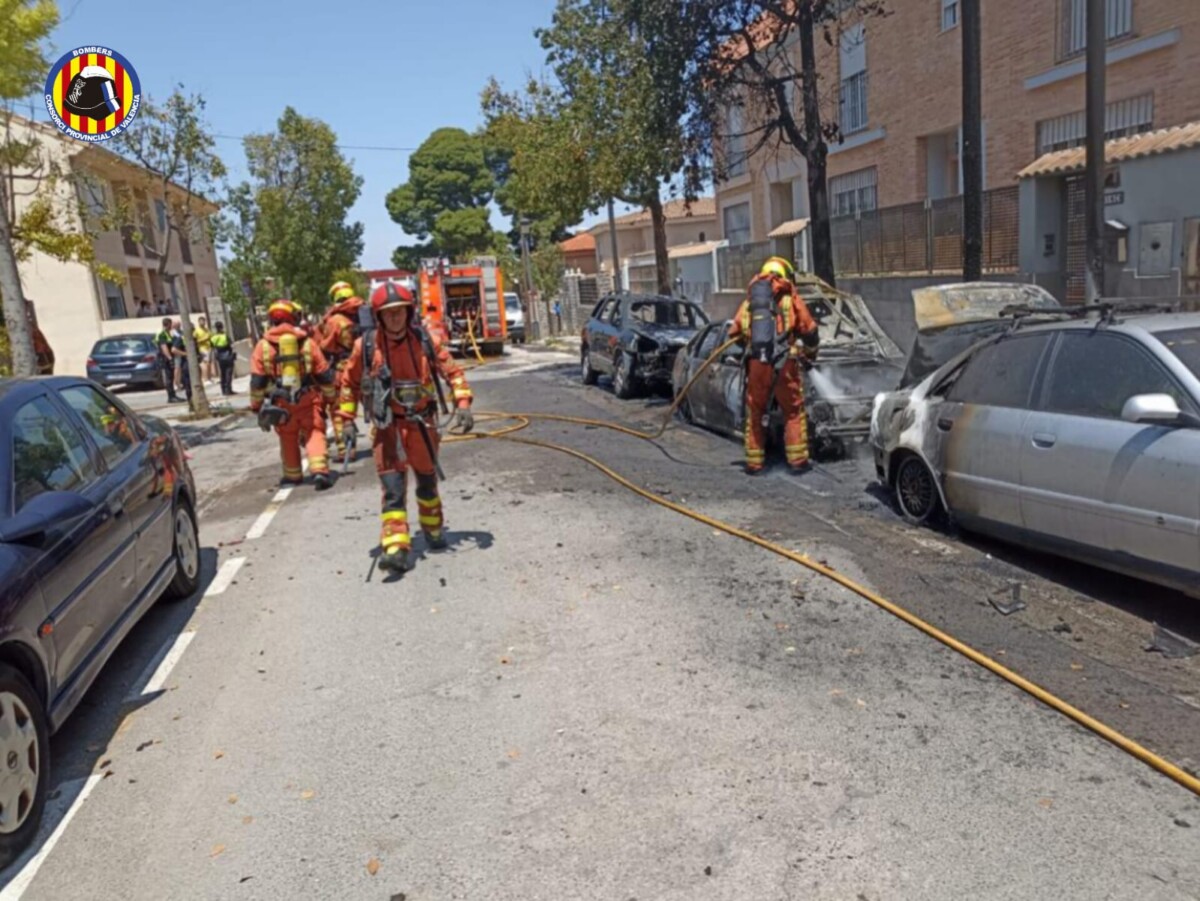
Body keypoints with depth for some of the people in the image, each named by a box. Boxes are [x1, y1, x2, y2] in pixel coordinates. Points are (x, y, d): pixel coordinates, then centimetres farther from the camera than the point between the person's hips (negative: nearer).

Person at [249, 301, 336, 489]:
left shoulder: (263, 346, 1)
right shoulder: (307, 342, 1)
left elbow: (257, 381, 1)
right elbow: (324, 375, 4)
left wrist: (257, 406, 9)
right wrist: (329, 396, 17)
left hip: (281, 403, 1)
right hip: (308, 399, -1)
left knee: (288, 438, 16)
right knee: (314, 432, 3)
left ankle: (293, 475, 29)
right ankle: (319, 470, -15)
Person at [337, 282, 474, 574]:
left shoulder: (427, 340, -7)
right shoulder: (365, 345, -7)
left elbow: (452, 371, 0)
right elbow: (350, 383, 5)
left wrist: (462, 404, -12)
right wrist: (347, 419, 3)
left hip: (422, 423, 1)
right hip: (387, 426, -1)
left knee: (427, 481, 17)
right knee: (393, 487, -8)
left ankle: (433, 530, 39)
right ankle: (396, 548, -10)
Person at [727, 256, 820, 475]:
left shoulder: (749, 301, 16)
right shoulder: (790, 299, 8)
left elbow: (734, 333, 13)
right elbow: (809, 331, 10)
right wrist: (809, 356, 27)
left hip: (756, 364, 2)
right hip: (784, 363, -2)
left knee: (755, 413, 13)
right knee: (794, 412, 10)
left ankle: (754, 462, 15)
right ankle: (797, 460, 10)